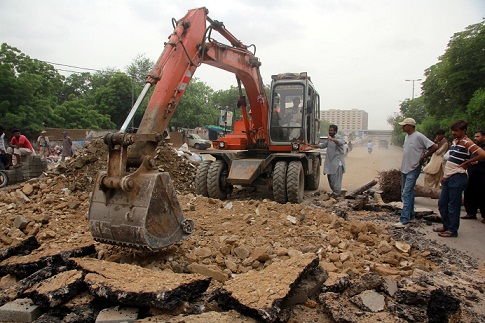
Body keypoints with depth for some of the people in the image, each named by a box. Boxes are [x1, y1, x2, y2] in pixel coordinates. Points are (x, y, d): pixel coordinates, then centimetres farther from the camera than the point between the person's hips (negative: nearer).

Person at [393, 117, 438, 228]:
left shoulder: (418, 136, -14)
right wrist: (403, 166, 12)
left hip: (413, 170, -9)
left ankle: (404, 220, -12)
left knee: (407, 193, -13)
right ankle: (410, 216, 28)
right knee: (405, 193, 15)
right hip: (404, 169, 9)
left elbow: (434, 147, -16)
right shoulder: (406, 136, 12)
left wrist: (423, 157, -10)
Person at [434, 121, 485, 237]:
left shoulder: (467, 143, -13)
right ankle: (446, 225, 28)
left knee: (453, 205, 0)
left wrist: (466, 162, -16)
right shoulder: (454, 141, 13)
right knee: (442, 203, 14)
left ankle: (452, 230, 12)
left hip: (458, 178, -9)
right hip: (448, 177, 9)